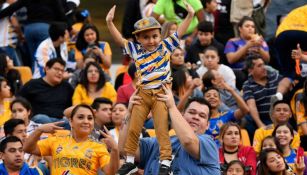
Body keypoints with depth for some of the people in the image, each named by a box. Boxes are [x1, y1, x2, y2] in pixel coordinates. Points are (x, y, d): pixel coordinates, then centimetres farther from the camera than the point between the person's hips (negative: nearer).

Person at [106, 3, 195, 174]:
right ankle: (130, 160, 19)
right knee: (134, 128, 6)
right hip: (142, 94, 3)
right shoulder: (136, 50, 4)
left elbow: (180, 33, 2)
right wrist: (110, 23, -3)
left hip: (161, 94, -2)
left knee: (162, 129, -3)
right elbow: (119, 39, 5)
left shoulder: (165, 46, 2)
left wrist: (190, 15, -6)